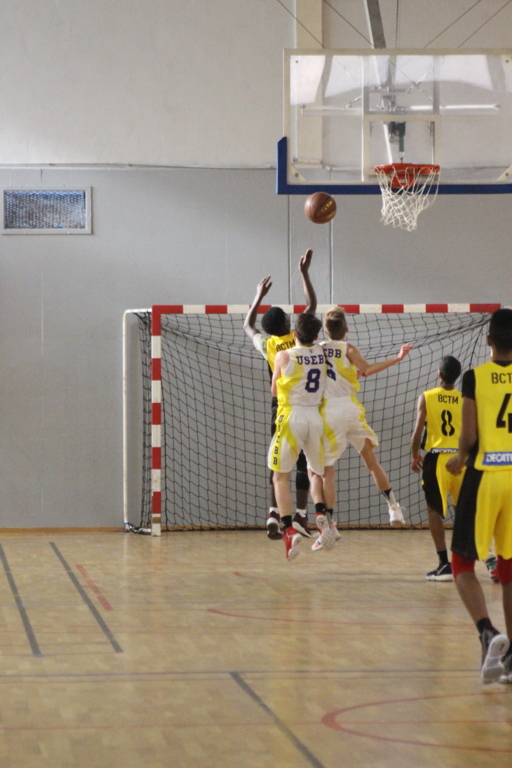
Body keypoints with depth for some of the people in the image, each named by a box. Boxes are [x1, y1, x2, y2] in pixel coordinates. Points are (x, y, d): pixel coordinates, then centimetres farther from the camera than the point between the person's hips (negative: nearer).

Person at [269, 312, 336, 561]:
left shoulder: (284, 356, -3)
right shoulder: (322, 354, 4)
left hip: (291, 417, -3)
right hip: (316, 417, 3)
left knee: (281, 476, 7)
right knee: (317, 473, 21)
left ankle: (289, 529, -8)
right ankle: (321, 515, -4)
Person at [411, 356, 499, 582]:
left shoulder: (426, 398, -3)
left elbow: (418, 432, -6)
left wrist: (415, 456, 10)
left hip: (436, 457, -2)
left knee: (434, 511, 9)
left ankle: (444, 565, 2)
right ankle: (490, 558, 3)